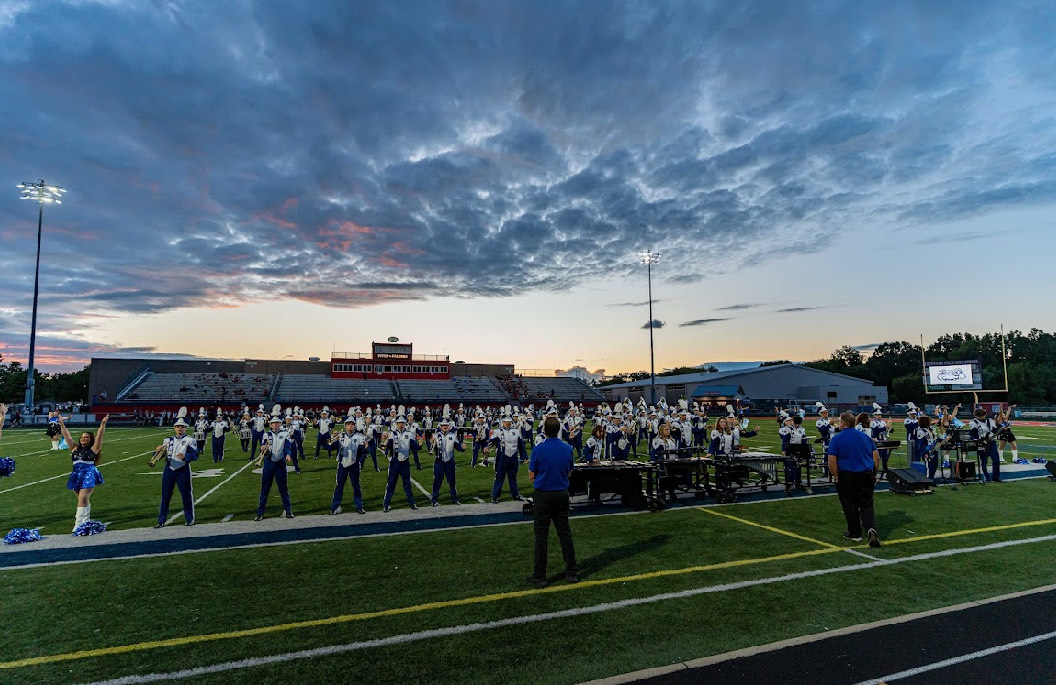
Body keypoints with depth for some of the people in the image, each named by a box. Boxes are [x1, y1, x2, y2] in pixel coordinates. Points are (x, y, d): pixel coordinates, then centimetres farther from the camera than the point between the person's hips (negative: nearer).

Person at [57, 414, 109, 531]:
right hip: (77, 475, 5)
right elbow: (67, 436, 15)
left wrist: (102, 425, -19)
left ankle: (79, 522, -13)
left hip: (89, 475, -5)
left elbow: (99, 437, -9)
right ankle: (86, 519, 27)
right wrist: (61, 423, 10)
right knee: (83, 499, 13)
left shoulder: (93, 449, 3)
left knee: (83, 498, -12)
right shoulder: (75, 448, 15)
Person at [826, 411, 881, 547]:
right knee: (867, 504, 8)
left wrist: (836, 477, -4)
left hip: (846, 476, -3)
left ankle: (855, 533, 18)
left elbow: (832, 461, -14)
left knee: (850, 505, 9)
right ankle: (871, 528, -14)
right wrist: (875, 474, 15)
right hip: (867, 475, 4)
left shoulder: (836, 439, -9)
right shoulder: (865, 436, 5)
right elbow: (876, 457, 6)